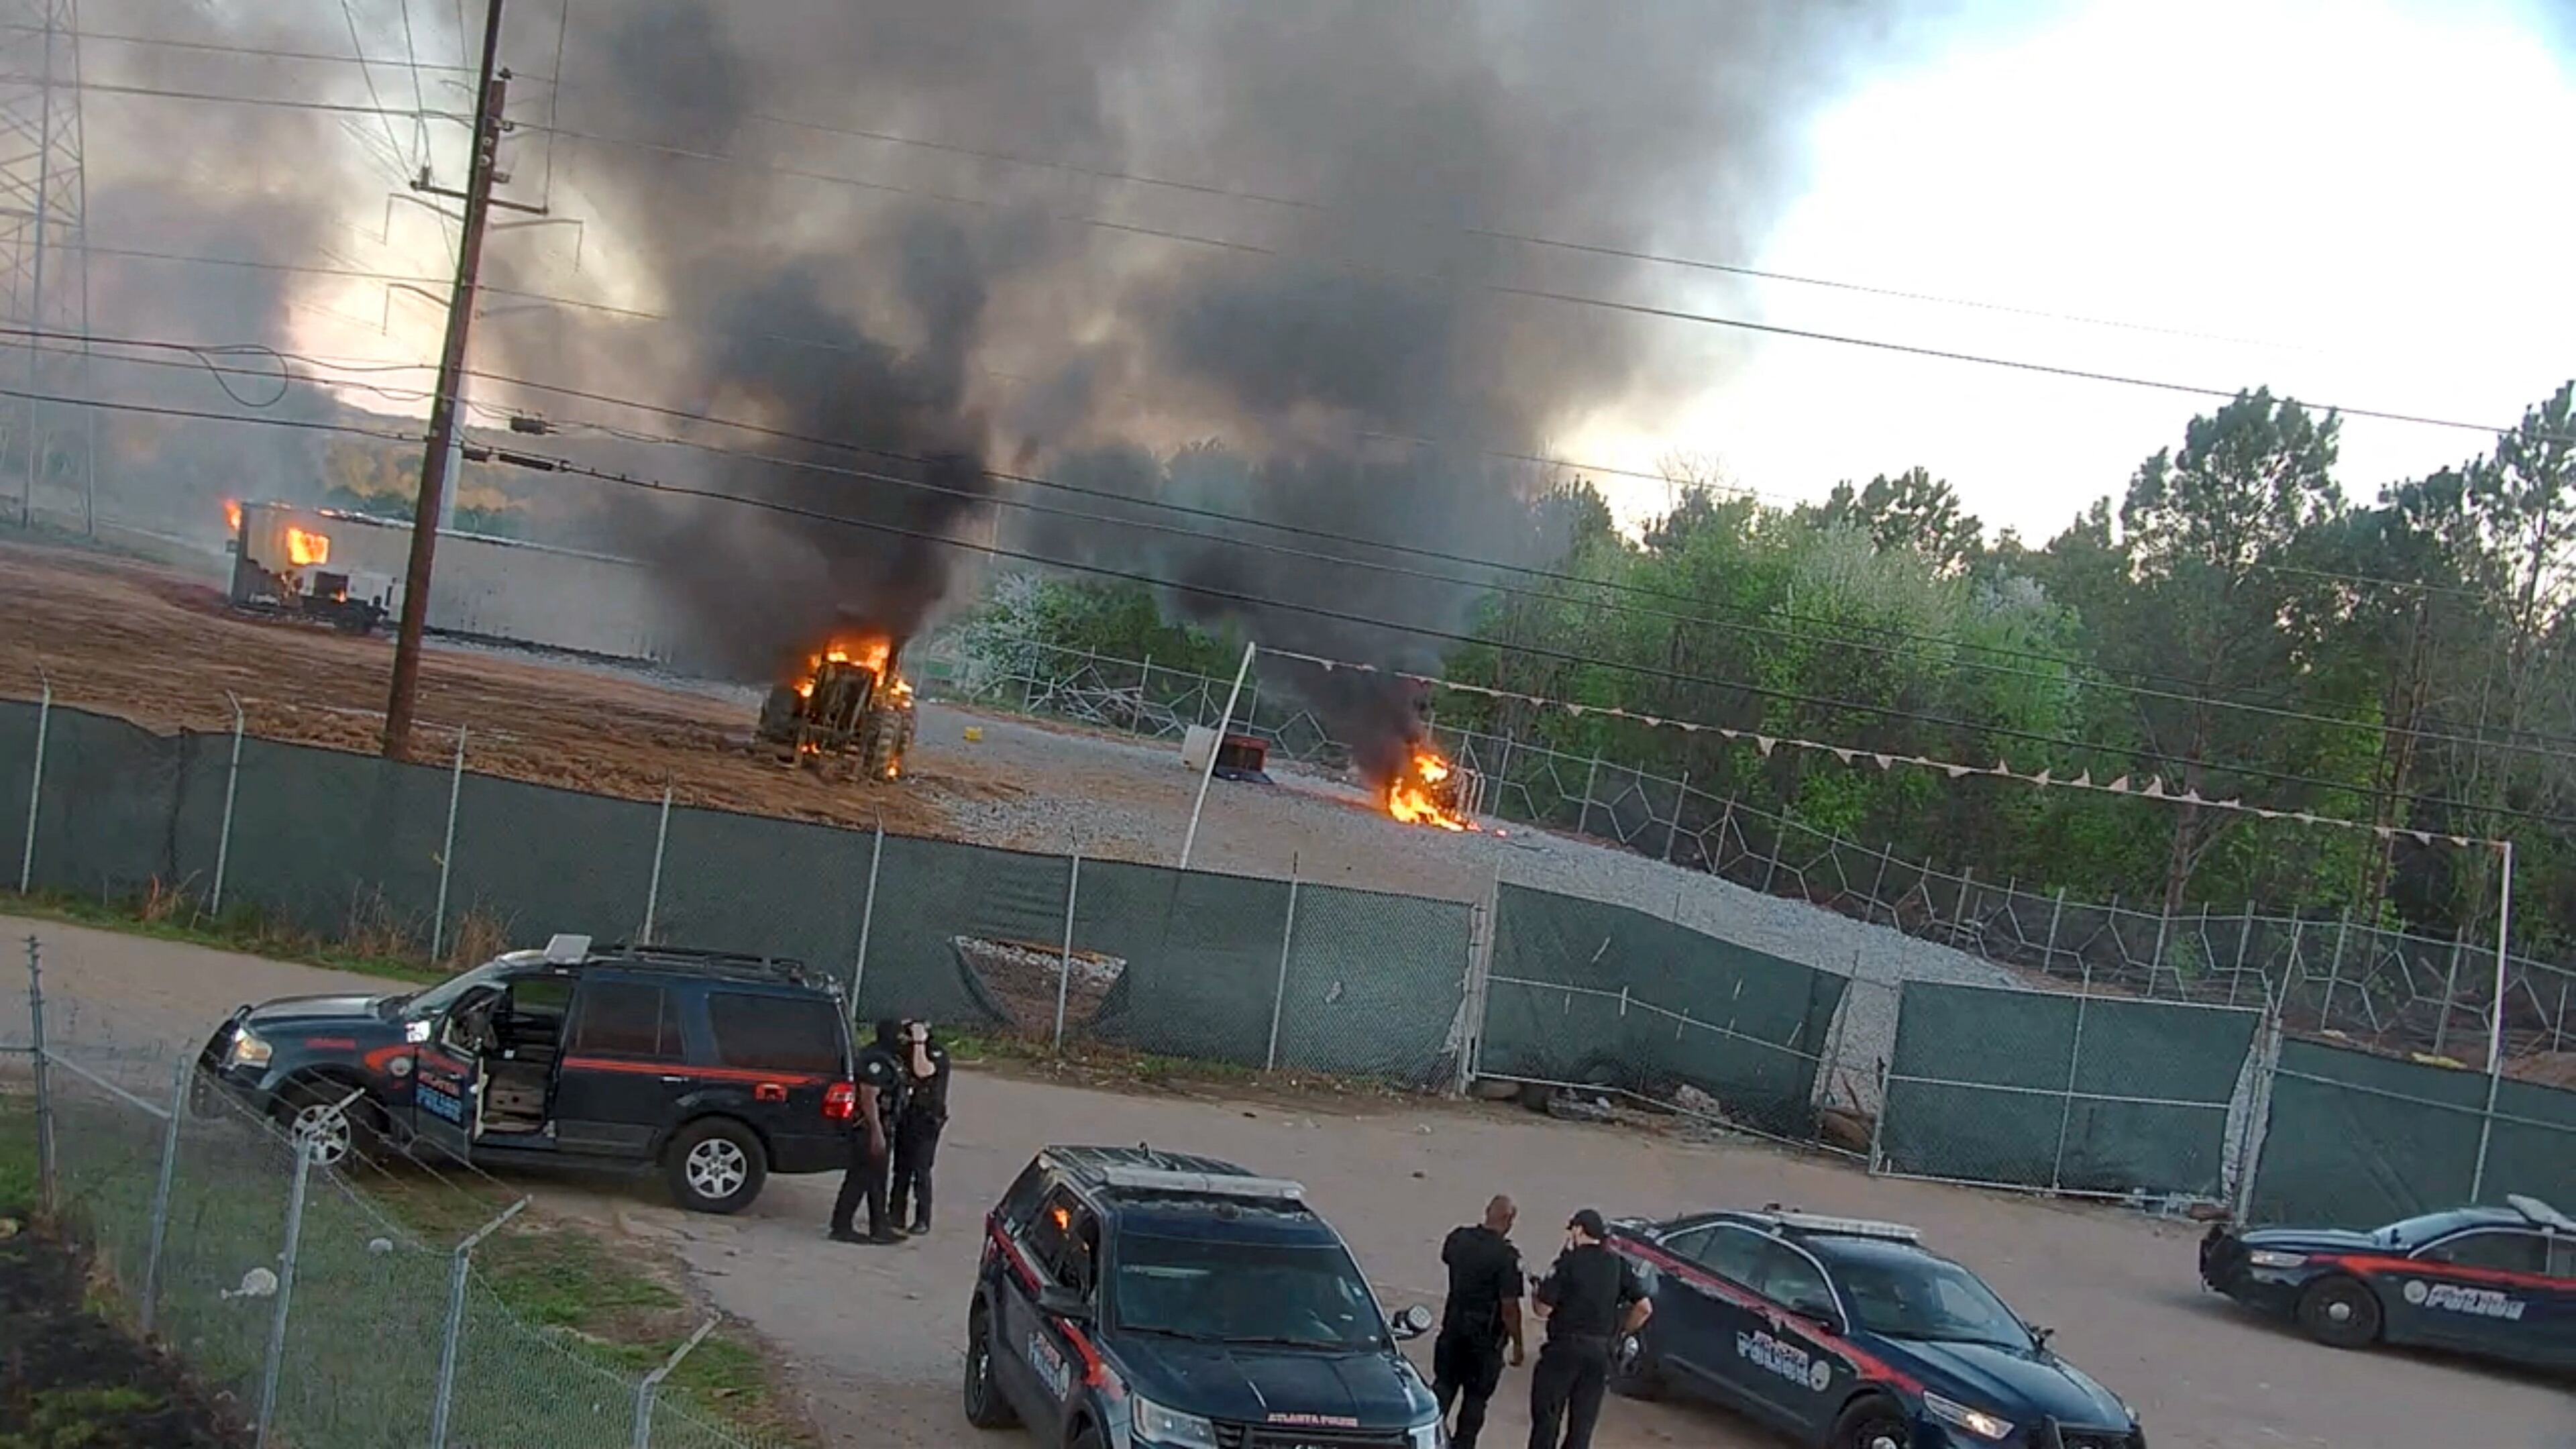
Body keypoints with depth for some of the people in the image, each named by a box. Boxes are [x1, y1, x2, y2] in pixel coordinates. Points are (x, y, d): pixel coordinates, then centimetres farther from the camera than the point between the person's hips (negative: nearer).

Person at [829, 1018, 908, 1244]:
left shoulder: (885, 1059, 13)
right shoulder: (876, 1061, -20)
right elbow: (869, 1098, -26)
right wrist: (876, 1132, -27)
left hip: (880, 1129, 11)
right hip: (870, 1130, -11)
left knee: (877, 1181, 15)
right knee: (859, 1179, -5)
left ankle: (879, 1228, 21)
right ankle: (841, 1227, 1)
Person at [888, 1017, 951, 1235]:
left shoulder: (937, 1053, -13)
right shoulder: (907, 1052, 9)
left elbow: (923, 1071, -31)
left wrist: (919, 1043, -27)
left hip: (925, 1121, -7)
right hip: (905, 1117, 7)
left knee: (920, 1171, -5)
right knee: (901, 1170, 10)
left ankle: (922, 1221, 2)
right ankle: (896, 1216, 17)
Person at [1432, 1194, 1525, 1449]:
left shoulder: (1458, 1238, -4)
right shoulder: (1506, 1256, -22)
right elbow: (1509, 1306, -20)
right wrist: (1517, 1343, -10)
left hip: (1453, 1325, 5)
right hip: (1486, 1333, -5)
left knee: (1444, 1384, 19)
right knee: (1476, 1396, 8)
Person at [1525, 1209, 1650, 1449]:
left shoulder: (1569, 1262, -10)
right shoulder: (1618, 1265, 5)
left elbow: (1544, 1309, -10)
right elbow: (1645, 1307, 1)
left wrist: (1535, 1294, 11)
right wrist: (1621, 1332, 16)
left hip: (1564, 1348, -5)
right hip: (1600, 1353, 5)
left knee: (1546, 1419, 6)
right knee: (1582, 1425, 11)